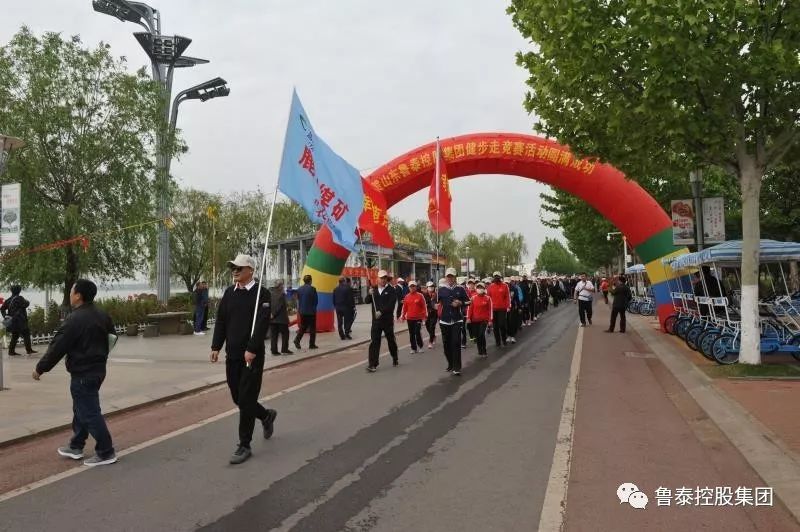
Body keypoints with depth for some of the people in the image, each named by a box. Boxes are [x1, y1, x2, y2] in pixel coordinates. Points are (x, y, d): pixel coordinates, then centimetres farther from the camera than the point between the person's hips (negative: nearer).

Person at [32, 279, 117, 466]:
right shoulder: (102, 315, 7)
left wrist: (40, 369, -4)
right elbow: (111, 339, 18)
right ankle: (76, 447, 32)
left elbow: (57, 347, -16)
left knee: (90, 413, -2)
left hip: (82, 374, -9)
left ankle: (106, 453, 2)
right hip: (98, 370, 9)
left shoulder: (75, 320, -20)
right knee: (81, 409, 21)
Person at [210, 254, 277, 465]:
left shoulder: (261, 293, -9)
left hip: (252, 355, -6)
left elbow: (262, 325, -16)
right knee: (237, 398, 14)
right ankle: (266, 415, 40)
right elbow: (221, 321, 11)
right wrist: (216, 347, 3)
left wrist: (252, 350, -23)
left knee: (246, 400, -4)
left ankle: (244, 446, 8)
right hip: (232, 355, 6)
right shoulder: (229, 293, 10)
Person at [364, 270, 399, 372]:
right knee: (374, 342, -6)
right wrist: (370, 294, -15)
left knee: (391, 340, 13)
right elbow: (366, 301, 4)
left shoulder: (392, 290, -4)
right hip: (376, 320, 2)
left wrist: (381, 312, -24)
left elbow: (391, 304, -14)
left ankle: (395, 359, 35)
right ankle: (372, 364, -8)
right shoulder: (374, 289, 9)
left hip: (388, 320, -2)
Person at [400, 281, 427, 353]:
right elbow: (404, 307, 10)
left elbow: (424, 306, -2)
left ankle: (420, 346, 10)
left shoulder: (420, 296, -3)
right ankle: (414, 348, 16)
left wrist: (425, 315, -7)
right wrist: (403, 316, 6)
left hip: (418, 318, -4)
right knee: (411, 334, 7)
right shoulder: (407, 297, 6)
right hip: (410, 318, 4)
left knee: (418, 332, -9)